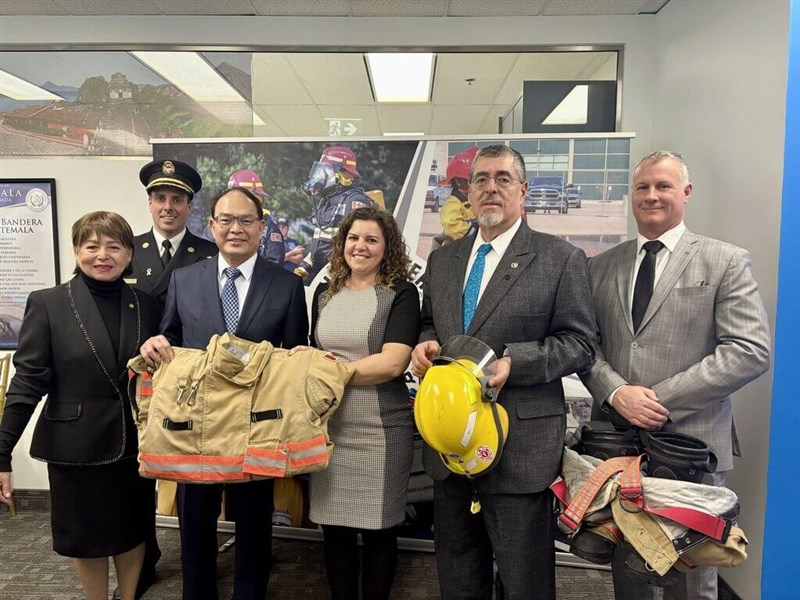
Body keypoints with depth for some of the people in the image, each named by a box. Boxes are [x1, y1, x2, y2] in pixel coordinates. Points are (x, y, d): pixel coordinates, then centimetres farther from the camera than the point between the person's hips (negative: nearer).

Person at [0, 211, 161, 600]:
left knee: (132, 532, 17)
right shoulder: (48, 304, -7)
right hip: (76, 446, -2)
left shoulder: (145, 304, 0)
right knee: (85, 537, 16)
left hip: (135, 443, 2)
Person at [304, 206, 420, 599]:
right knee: (334, 527, 13)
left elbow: (393, 362, -15)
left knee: (377, 530, 10)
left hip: (381, 430, -4)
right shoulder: (325, 294, 11)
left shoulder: (401, 293, -4)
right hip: (329, 426, 4)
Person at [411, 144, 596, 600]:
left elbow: (580, 342, -8)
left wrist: (515, 361, -22)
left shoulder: (563, 259, -5)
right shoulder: (442, 260, 10)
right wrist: (425, 343, -3)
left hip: (520, 447, -5)